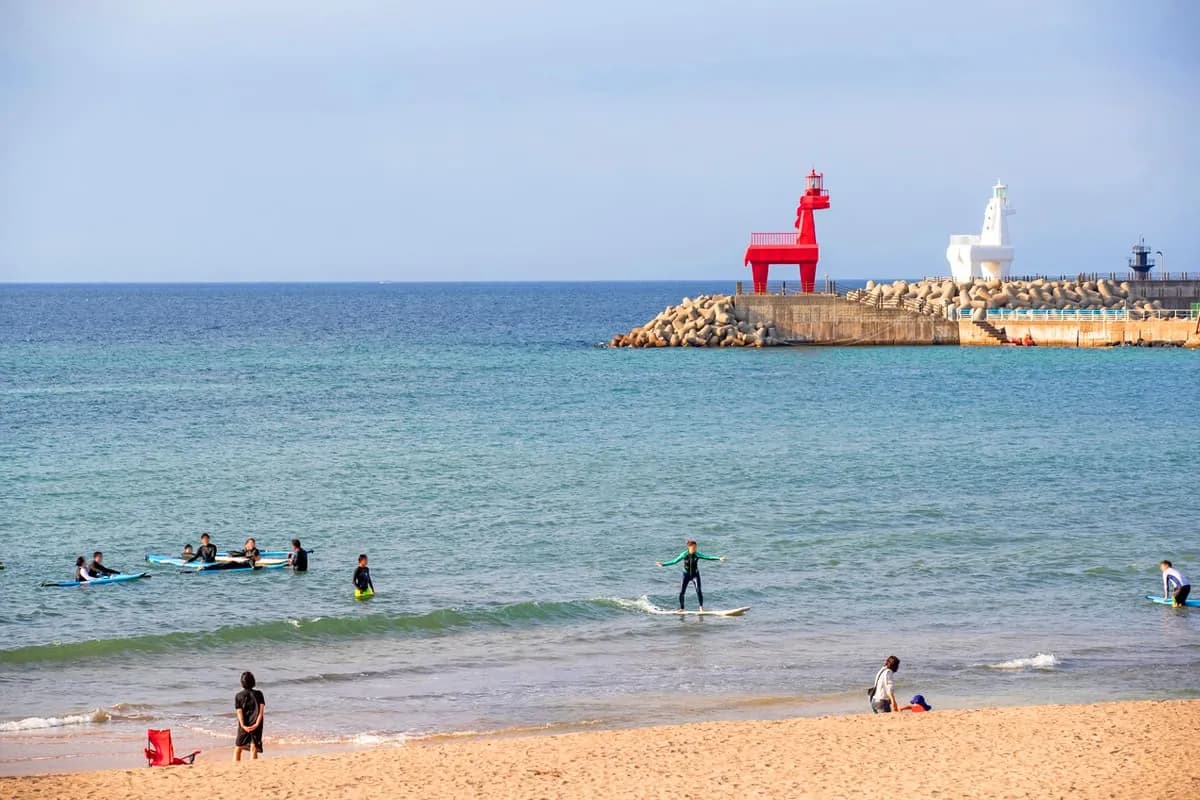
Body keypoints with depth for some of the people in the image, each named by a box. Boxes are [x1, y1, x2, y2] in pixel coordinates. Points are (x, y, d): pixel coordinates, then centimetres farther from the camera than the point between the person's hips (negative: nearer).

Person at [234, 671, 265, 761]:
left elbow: (239, 712, -6)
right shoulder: (258, 694, 3)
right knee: (254, 749, -3)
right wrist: (257, 724, -10)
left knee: (238, 748, 12)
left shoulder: (239, 696, 2)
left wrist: (243, 726, -14)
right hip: (256, 725, 0)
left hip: (244, 726, 0)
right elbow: (261, 709, -5)